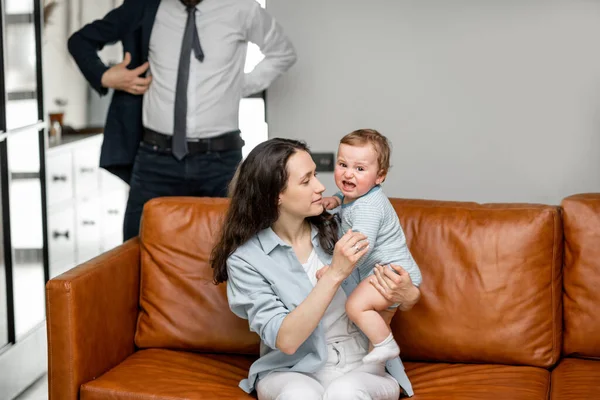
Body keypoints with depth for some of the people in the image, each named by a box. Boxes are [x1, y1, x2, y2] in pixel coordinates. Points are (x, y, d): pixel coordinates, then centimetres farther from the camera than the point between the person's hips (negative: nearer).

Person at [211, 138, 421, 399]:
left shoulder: (338, 229, 0)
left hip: (362, 366, 2)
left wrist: (407, 295, -15)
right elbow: (286, 340, -18)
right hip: (293, 371, -1)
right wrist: (335, 274, -25)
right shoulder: (245, 259, -9)